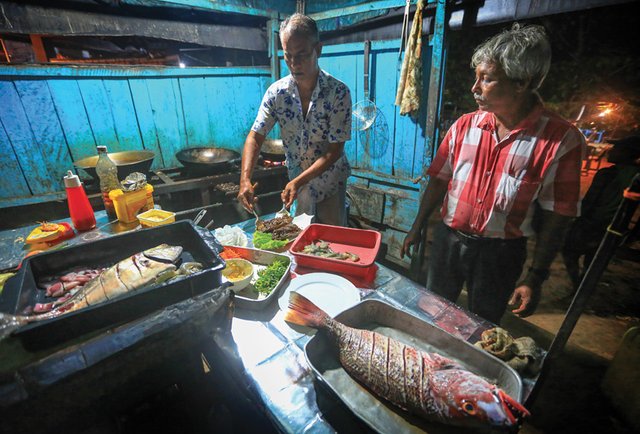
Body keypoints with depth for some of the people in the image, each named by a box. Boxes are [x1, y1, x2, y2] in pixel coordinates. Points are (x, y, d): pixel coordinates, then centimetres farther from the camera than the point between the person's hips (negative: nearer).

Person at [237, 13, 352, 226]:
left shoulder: (339, 92, -19)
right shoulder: (276, 91, -10)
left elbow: (335, 150, -21)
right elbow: (255, 136, -10)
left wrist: (298, 181, -30)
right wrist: (245, 179, -26)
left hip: (331, 183, -2)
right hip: (295, 182, 3)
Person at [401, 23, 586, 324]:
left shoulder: (561, 140, -13)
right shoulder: (464, 126, -5)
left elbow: (555, 216, -9)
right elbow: (439, 181, 2)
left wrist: (536, 277, -8)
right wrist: (417, 229, 6)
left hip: (500, 253, -2)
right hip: (448, 240, 3)